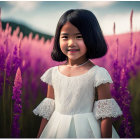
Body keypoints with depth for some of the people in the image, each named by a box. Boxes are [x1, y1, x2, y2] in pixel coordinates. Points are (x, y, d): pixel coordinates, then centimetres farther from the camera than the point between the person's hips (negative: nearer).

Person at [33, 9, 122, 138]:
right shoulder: (53, 73, 1)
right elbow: (47, 110, 8)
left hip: (86, 131, -4)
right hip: (57, 131, 4)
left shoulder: (98, 74, -13)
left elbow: (106, 115, -11)